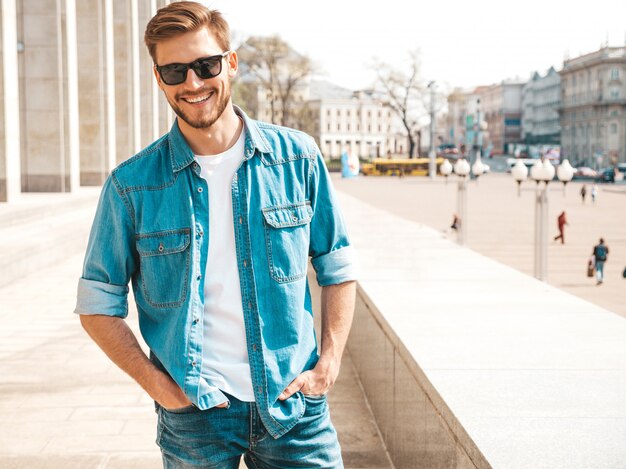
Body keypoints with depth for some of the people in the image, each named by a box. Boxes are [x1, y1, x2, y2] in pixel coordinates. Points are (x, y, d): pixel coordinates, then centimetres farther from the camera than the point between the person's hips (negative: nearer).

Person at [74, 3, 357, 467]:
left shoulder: (297, 157, -1)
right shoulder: (131, 185, -5)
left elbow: (337, 268, 7)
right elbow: (98, 304, 2)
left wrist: (329, 365, -2)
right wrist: (157, 382, -7)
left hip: (294, 405, 1)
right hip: (194, 414, -1)